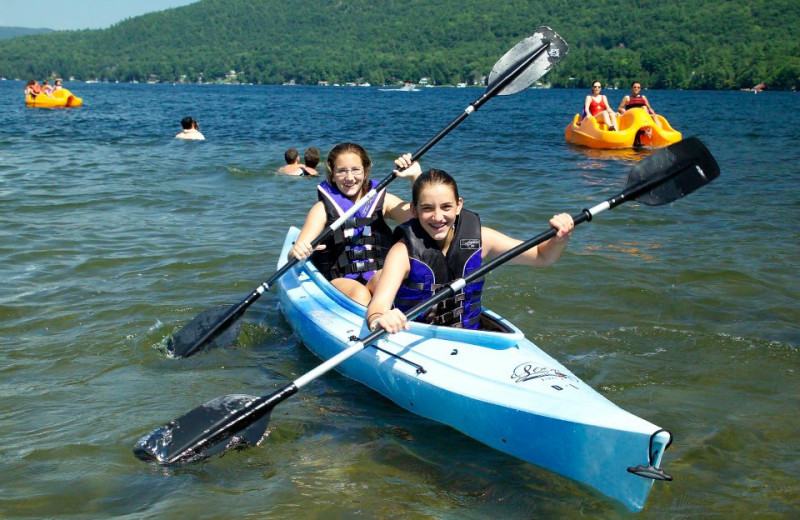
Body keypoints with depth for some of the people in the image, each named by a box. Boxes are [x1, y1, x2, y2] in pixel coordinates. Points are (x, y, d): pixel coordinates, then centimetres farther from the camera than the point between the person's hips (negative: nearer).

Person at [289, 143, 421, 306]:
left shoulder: (382, 201, 13)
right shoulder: (323, 209, 6)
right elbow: (293, 257, -4)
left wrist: (416, 176, -16)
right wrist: (297, 252, -28)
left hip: (379, 276, 2)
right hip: (338, 281, -1)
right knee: (360, 294, -35)